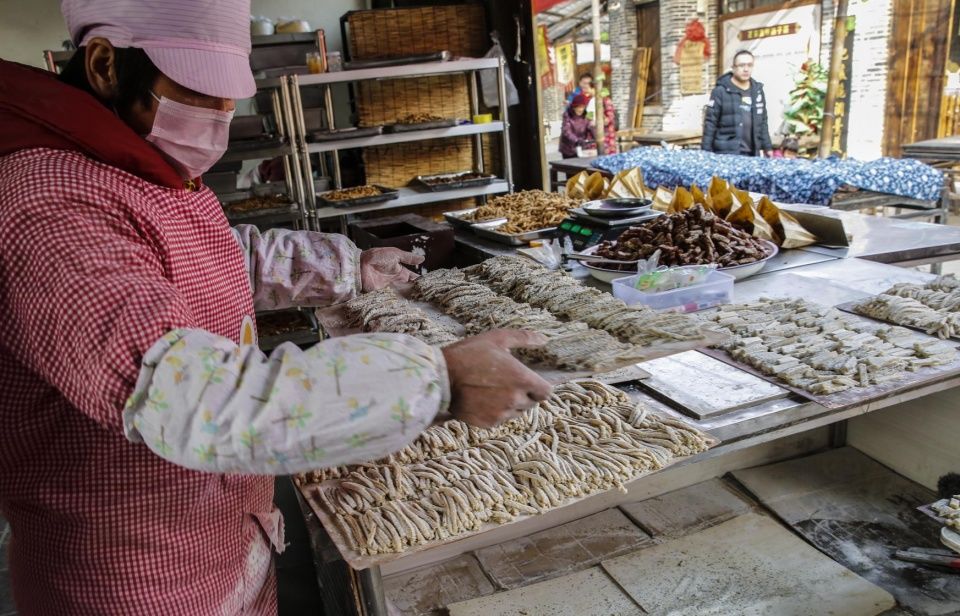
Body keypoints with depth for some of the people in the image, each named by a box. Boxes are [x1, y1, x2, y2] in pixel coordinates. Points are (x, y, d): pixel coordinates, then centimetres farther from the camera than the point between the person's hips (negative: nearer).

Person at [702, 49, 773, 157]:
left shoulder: (757, 91, 14)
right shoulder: (721, 91, -4)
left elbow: (762, 122, 21)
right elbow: (710, 123, -6)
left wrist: (767, 147, 18)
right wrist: (706, 152, -11)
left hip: (752, 153, 6)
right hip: (726, 153, -6)